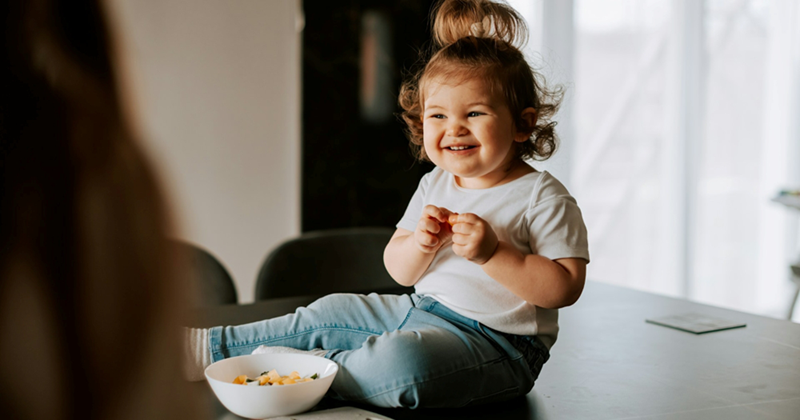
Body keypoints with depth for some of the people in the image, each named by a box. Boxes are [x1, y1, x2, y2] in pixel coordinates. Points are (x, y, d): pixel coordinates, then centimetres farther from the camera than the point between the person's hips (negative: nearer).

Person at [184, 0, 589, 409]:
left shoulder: (543, 198, -13)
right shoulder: (434, 185, 7)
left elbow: (564, 288, -19)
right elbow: (399, 271, 8)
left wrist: (492, 253, -29)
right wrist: (420, 243, -15)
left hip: (494, 341, -8)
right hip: (421, 311, 8)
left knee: (400, 360, -35)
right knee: (328, 315, 11)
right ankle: (215, 347, 23)